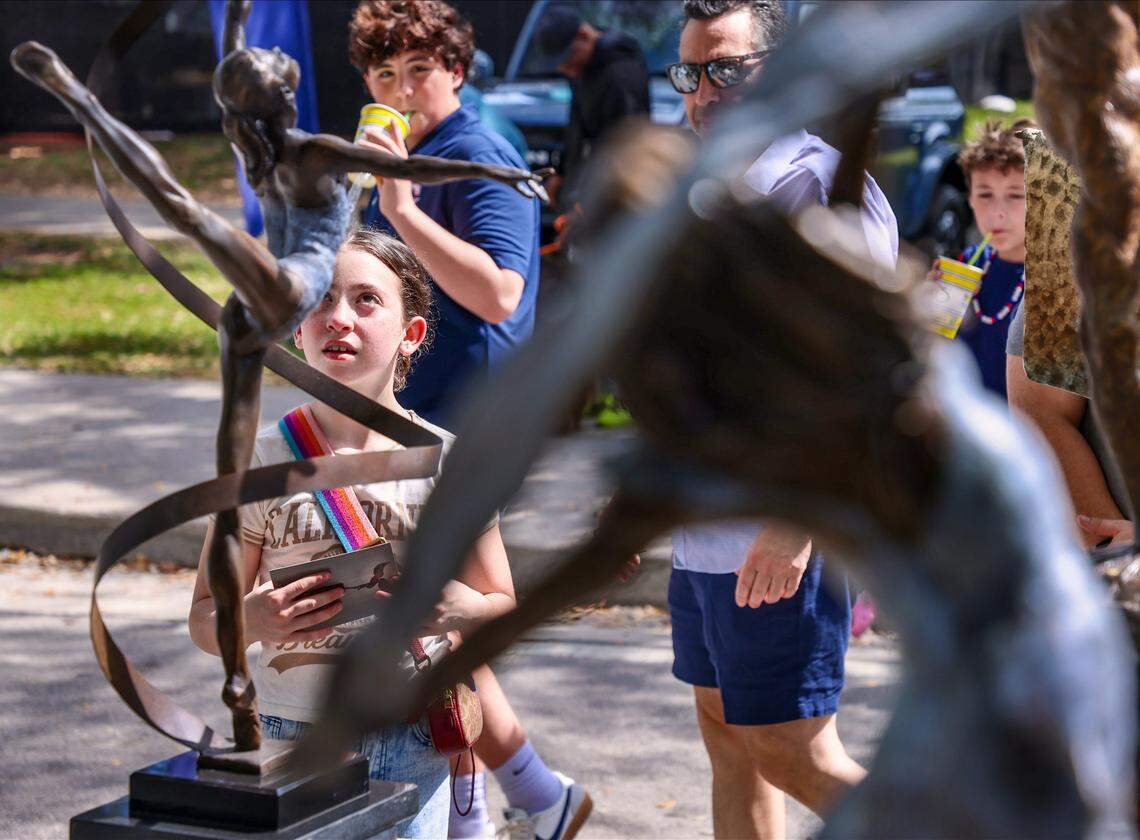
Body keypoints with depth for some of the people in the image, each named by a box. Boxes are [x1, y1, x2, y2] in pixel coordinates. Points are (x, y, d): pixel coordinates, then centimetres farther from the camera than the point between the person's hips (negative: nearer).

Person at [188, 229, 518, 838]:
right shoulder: (260, 462, -2)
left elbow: (502, 607, 5)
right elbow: (204, 621, 2)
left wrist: (462, 610, -17)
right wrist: (250, 621, -20)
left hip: (411, 746, 0)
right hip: (287, 737, 0)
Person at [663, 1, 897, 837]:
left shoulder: (817, 182, -14)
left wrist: (794, 521, -25)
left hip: (777, 539, -10)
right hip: (705, 532, 10)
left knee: (791, 752, -6)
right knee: (728, 735, 14)